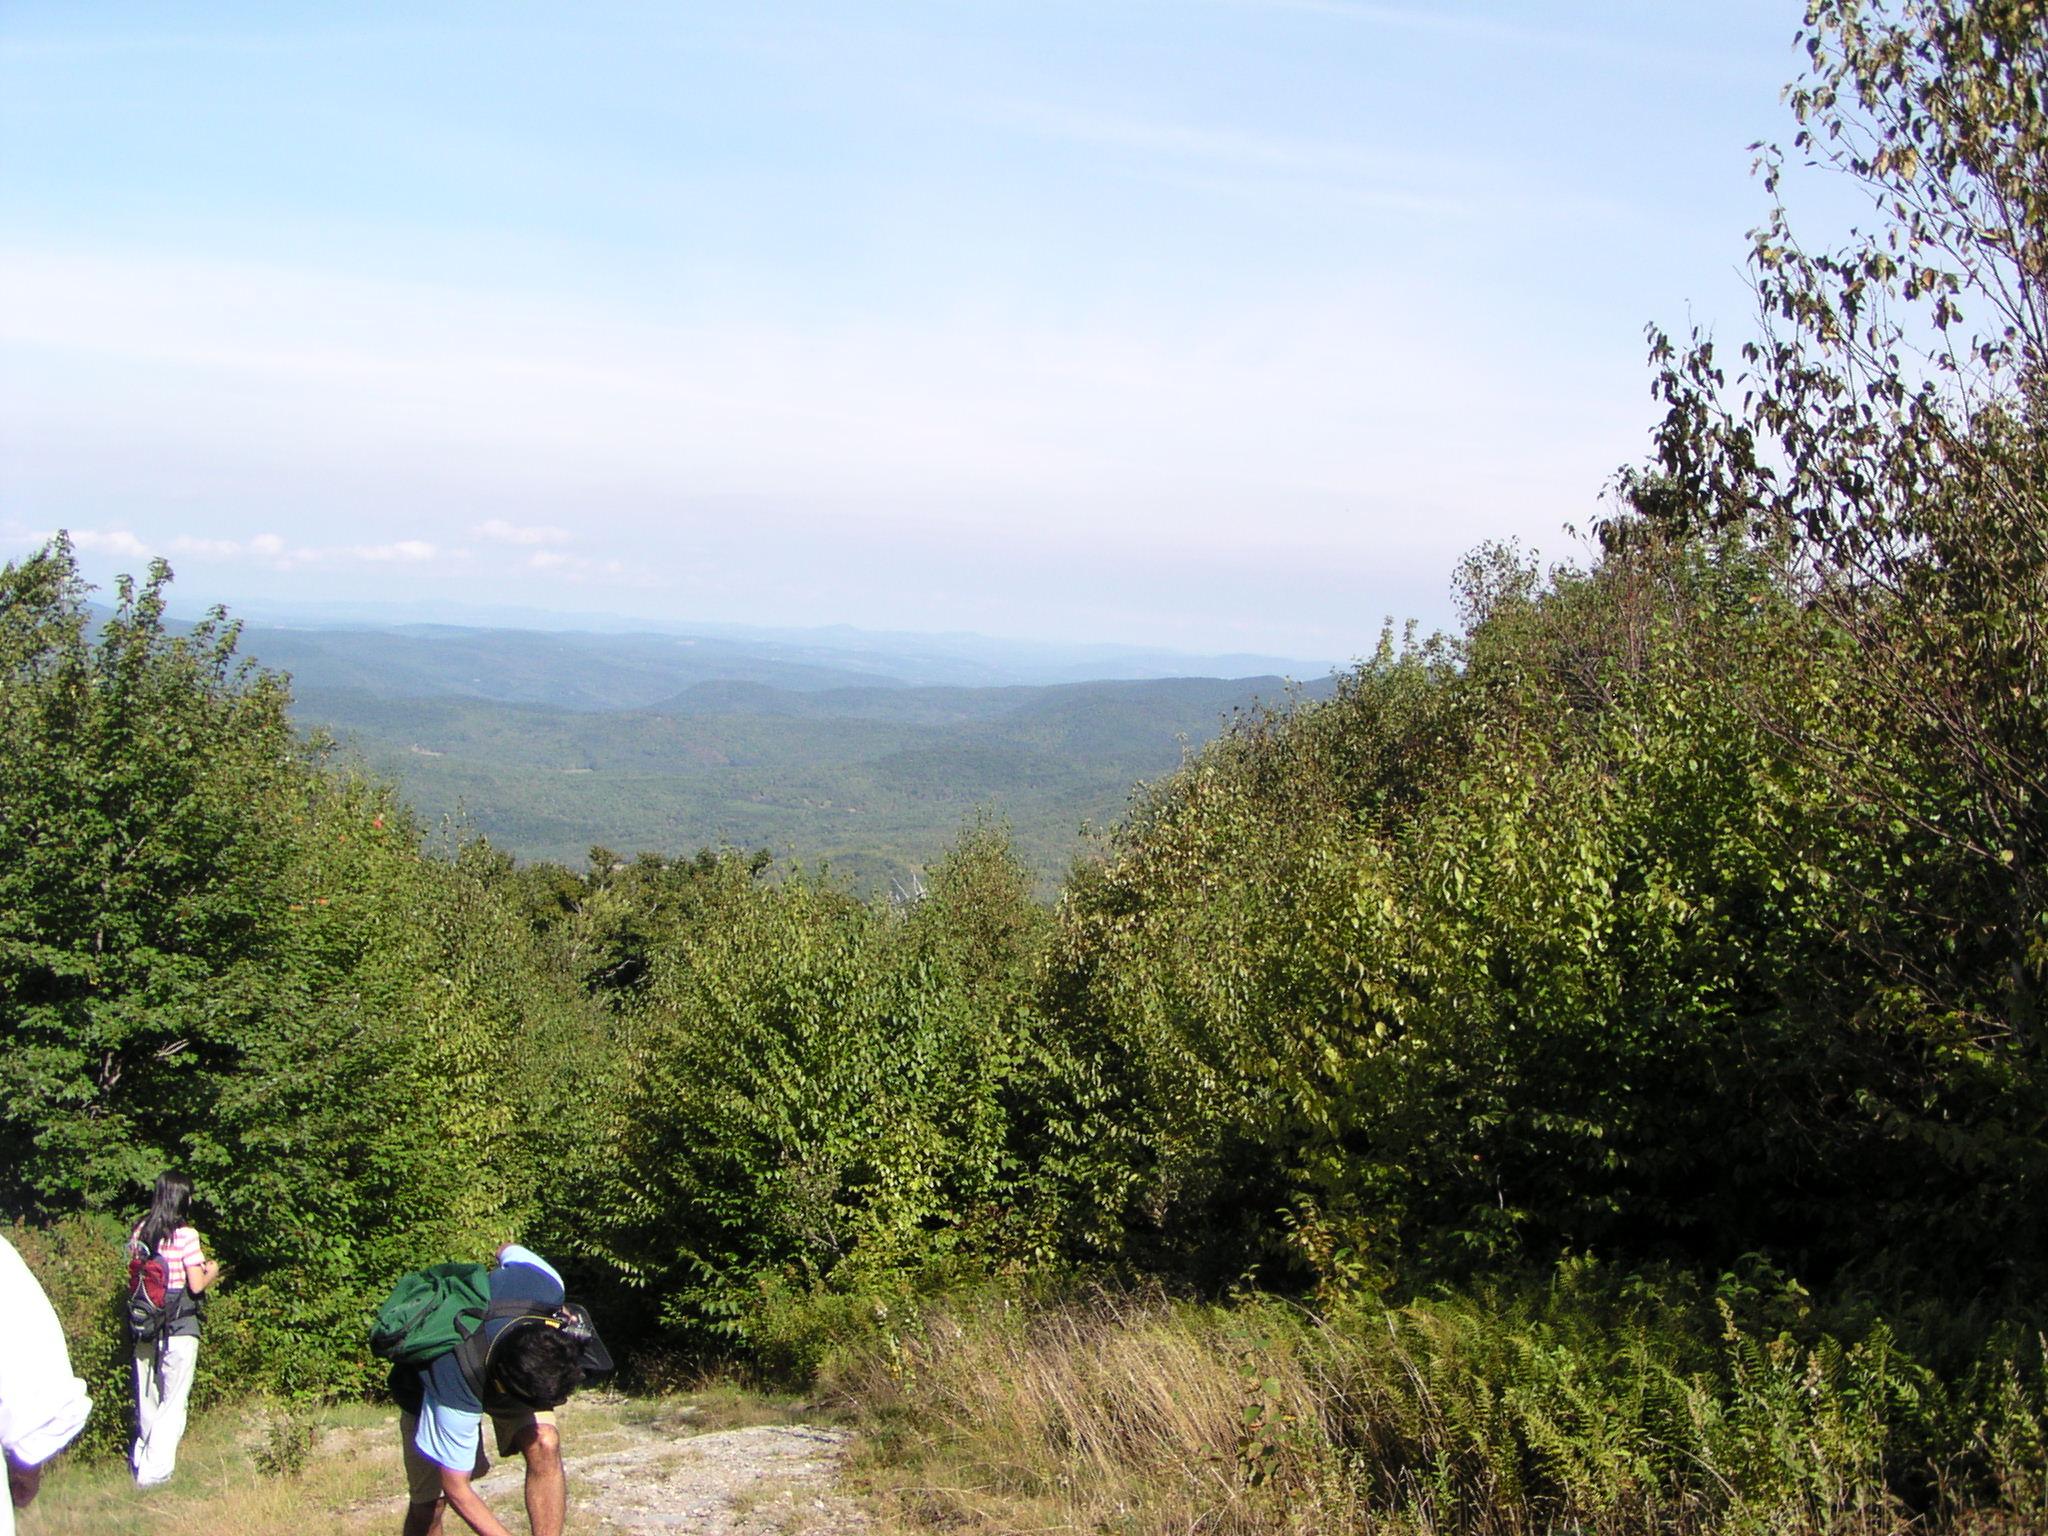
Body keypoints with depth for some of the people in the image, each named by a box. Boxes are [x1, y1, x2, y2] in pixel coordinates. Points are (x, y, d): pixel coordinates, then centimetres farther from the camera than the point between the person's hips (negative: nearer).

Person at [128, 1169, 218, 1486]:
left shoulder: (140, 1231, 3)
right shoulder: (185, 1235, -14)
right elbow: (196, 1285, -14)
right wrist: (211, 1272, 7)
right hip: (179, 1329, -6)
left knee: (147, 1399, 19)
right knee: (173, 1402, 3)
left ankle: (141, 1461, 32)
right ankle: (154, 1470, 1)